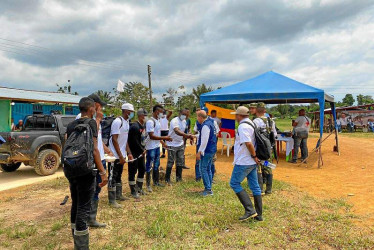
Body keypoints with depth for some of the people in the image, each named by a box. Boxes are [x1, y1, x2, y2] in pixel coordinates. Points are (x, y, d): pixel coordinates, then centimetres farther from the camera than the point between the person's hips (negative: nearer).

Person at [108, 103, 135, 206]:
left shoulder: (127, 122, 11)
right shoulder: (117, 121, -17)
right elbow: (114, 140, -20)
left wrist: (129, 153, 12)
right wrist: (120, 156, -20)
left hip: (122, 155, 9)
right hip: (115, 155, -9)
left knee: (119, 176, 19)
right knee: (113, 177, 0)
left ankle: (118, 195, 32)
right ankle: (112, 200, 8)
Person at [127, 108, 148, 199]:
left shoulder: (143, 126, 9)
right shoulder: (135, 126, -20)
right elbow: (135, 142, -21)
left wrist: (144, 149, 5)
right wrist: (142, 150, -12)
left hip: (141, 152, 9)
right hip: (134, 153, -9)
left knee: (142, 169, 16)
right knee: (133, 171, 2)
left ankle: (139, 188, 31)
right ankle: (133, 191, 13)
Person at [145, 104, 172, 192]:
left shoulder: (157, 121, 9)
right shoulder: (150, 122, -20)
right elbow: (151, 136, -25)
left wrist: (162, 142, 16)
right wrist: (164, 138, -24)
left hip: (157, 146, 9)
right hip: (151, 147, -9)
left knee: (156, 165, 19)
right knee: (149, 166, 2)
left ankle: (156, 181, 33)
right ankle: (148, 185, 13)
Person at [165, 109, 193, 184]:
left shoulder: (184, 121, 5)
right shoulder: (174, 121, -22)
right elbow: (177, 131, -39)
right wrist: (187, 135, -53)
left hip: (180, 144, 7)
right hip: (172, 144, -7)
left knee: (180, 162, 11)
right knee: (170, 162, 0)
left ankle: (179, 178, 24)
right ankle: (167, 179, 13)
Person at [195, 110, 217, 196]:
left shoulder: (205, 126, -20)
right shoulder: (210, 122, 11)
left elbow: (204, 141, -23)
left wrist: (199, 152, -19)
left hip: (207, 150, -10)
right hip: (212, 150, 10)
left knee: (203, 169, -4)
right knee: (208, 169, 15)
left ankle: (208, 189, 0)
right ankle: (209, 189, 22)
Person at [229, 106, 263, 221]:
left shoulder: (242, 126, -17)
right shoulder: (251, 124, 13)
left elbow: (248, 143, -27)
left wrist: (254, 156, -16)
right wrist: (254, 157, 14)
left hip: (244, 162, -9)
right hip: (252, 162, 9)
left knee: (234, 183, 1)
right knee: (255, 186, 12)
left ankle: (250, 210, -3)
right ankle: (258, 215, 20)